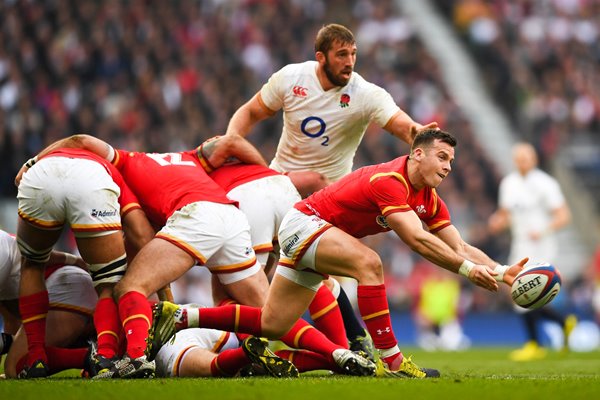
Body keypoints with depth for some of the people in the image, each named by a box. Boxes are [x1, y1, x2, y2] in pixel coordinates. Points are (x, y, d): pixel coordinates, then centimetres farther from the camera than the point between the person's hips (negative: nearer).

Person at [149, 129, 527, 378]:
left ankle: (178, 316, 17)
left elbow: (460, 248, 0)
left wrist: (501, 271, -14)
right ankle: (390, 359, -31)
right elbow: (417, 239, -35)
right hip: (304, 221, -9)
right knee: (368, 262, -33)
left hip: (317, 239, 9)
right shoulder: (389, 180, -26)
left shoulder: (429, 199, 2)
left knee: (272, 325, 7)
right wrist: (467, 269, -35)